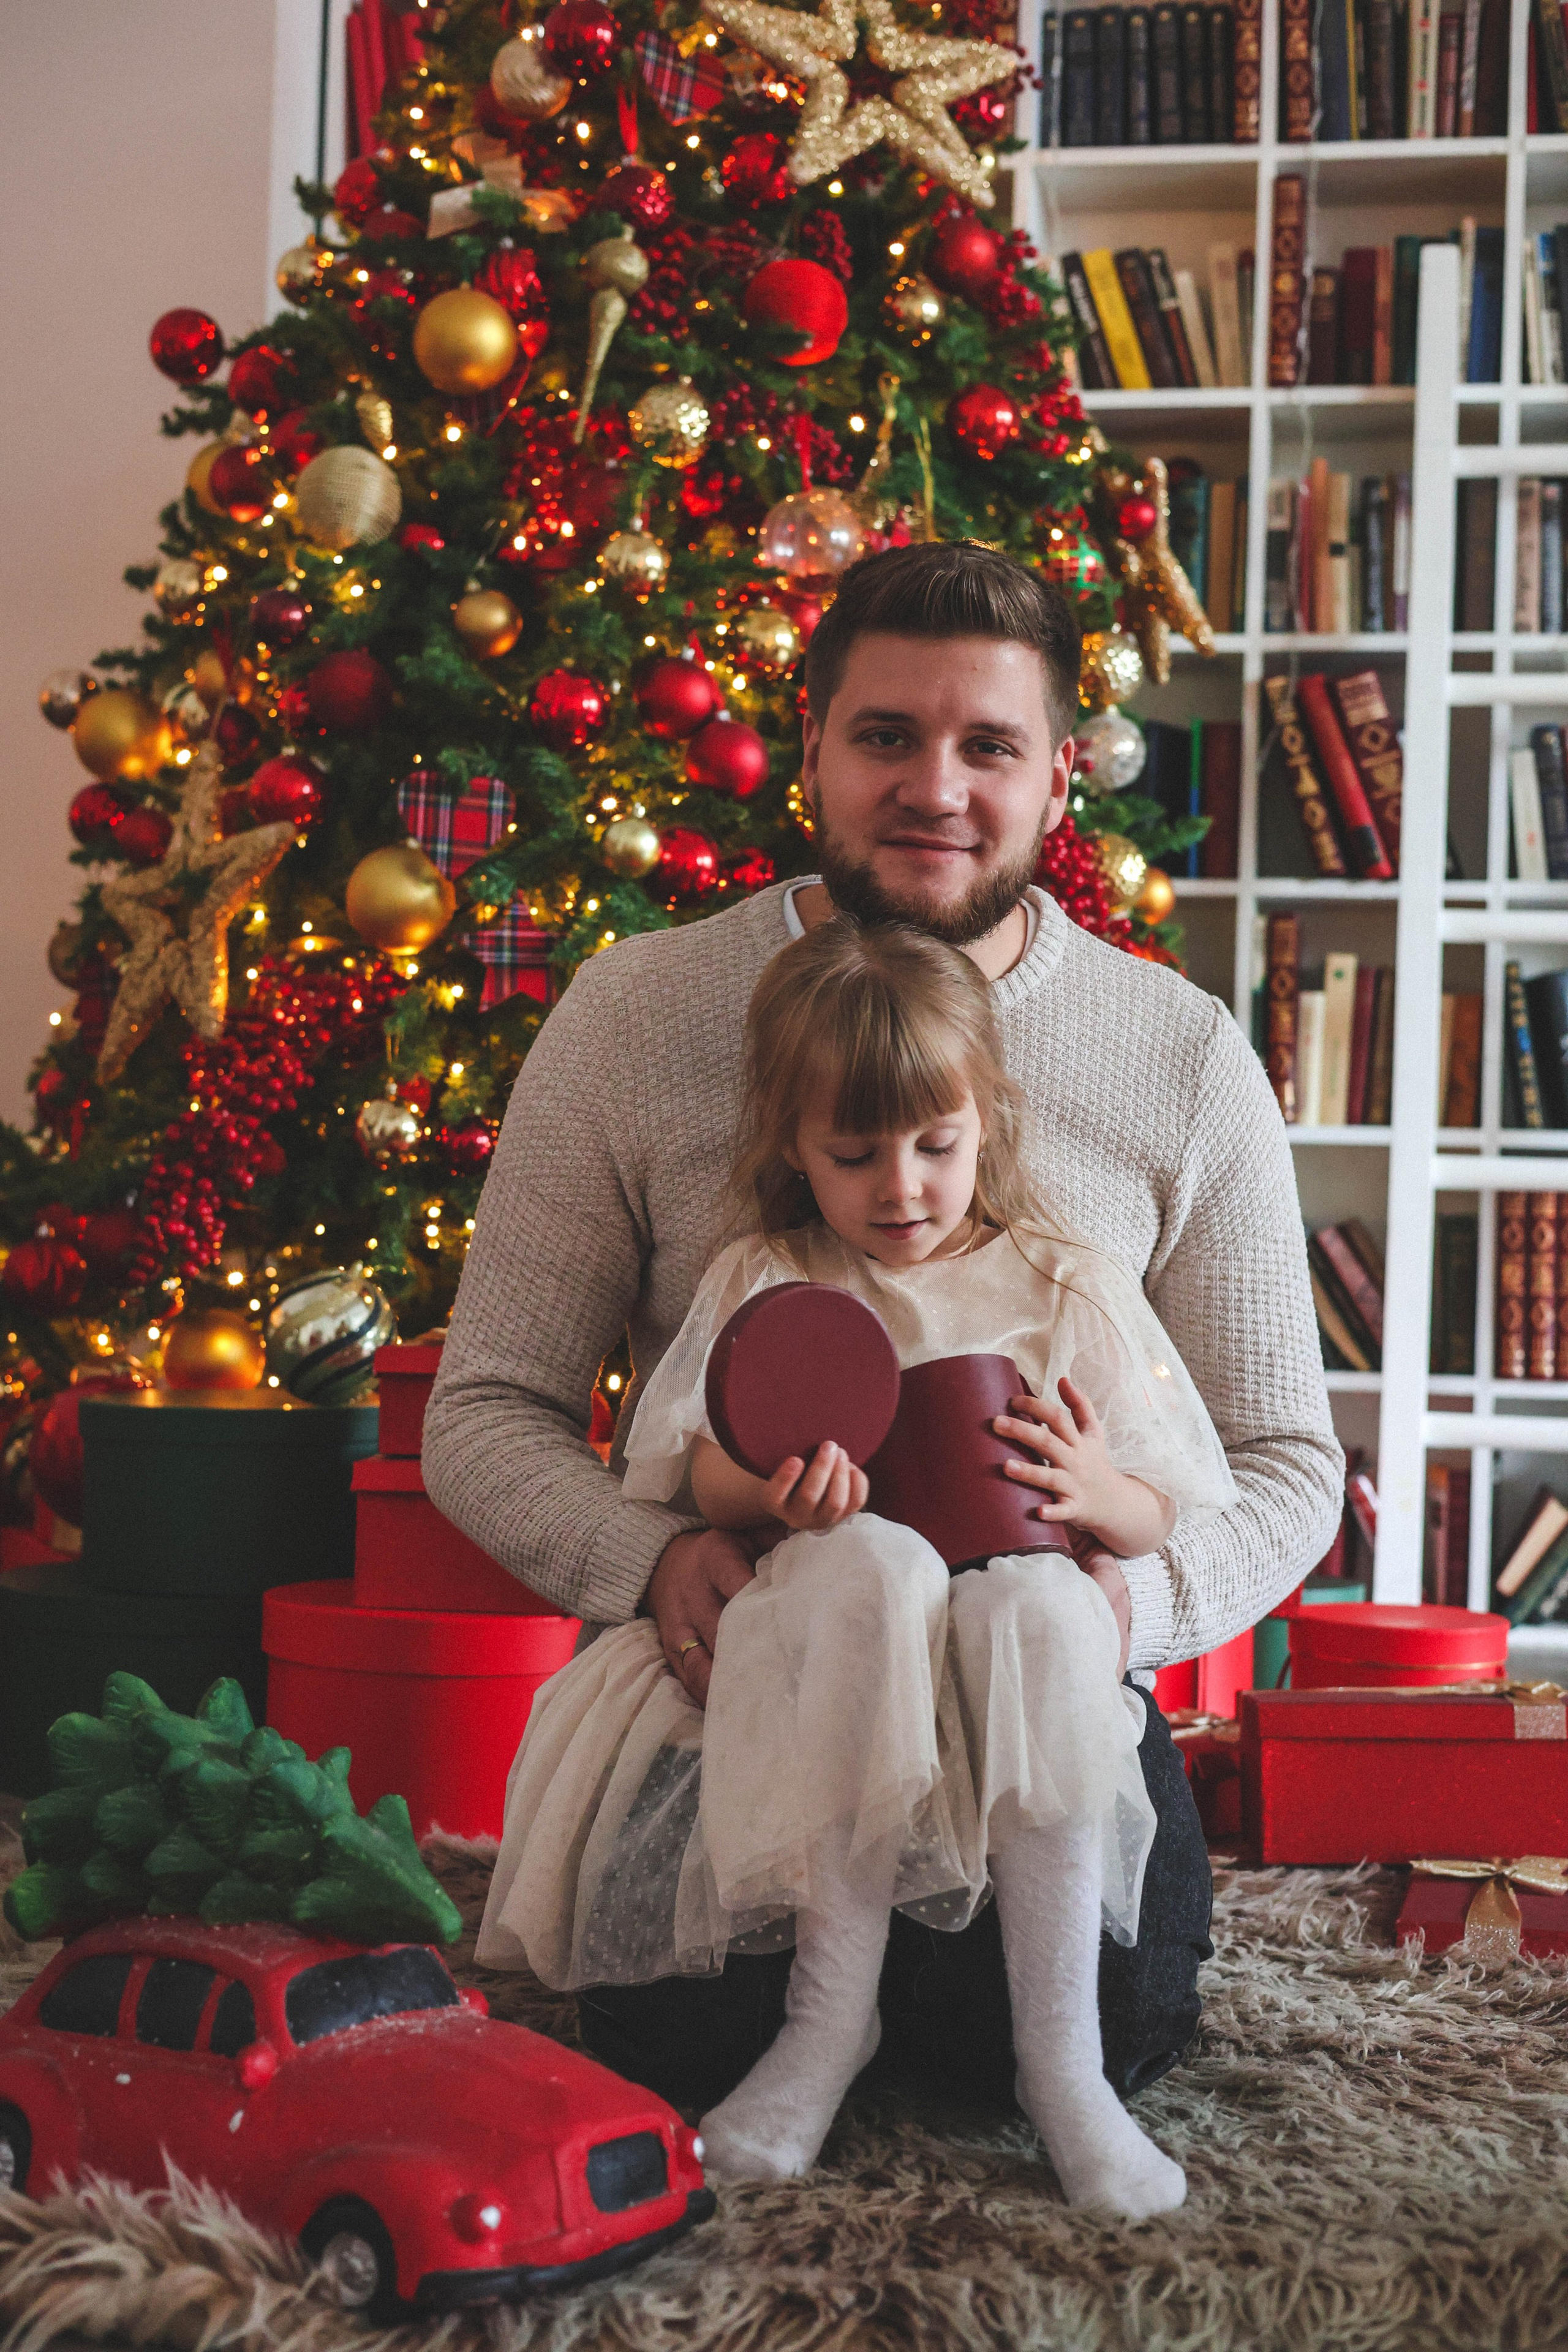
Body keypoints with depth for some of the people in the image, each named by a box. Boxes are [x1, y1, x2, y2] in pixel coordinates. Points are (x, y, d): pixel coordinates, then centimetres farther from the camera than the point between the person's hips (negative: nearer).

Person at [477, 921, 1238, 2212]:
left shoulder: (1070, 1293, 11)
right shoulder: (761, 1286, 12)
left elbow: (1167, 1512, 10)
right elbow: (678, 1474, 7)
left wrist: (1094, 1496, -14)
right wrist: (765, 1487, -16)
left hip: (1012, 1663, 0)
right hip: (820, 1635, 0)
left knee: (1037, 1601, -37)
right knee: (870, 1564, -36)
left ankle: (1060, 2051, -30)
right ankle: (832, 2009, -27)